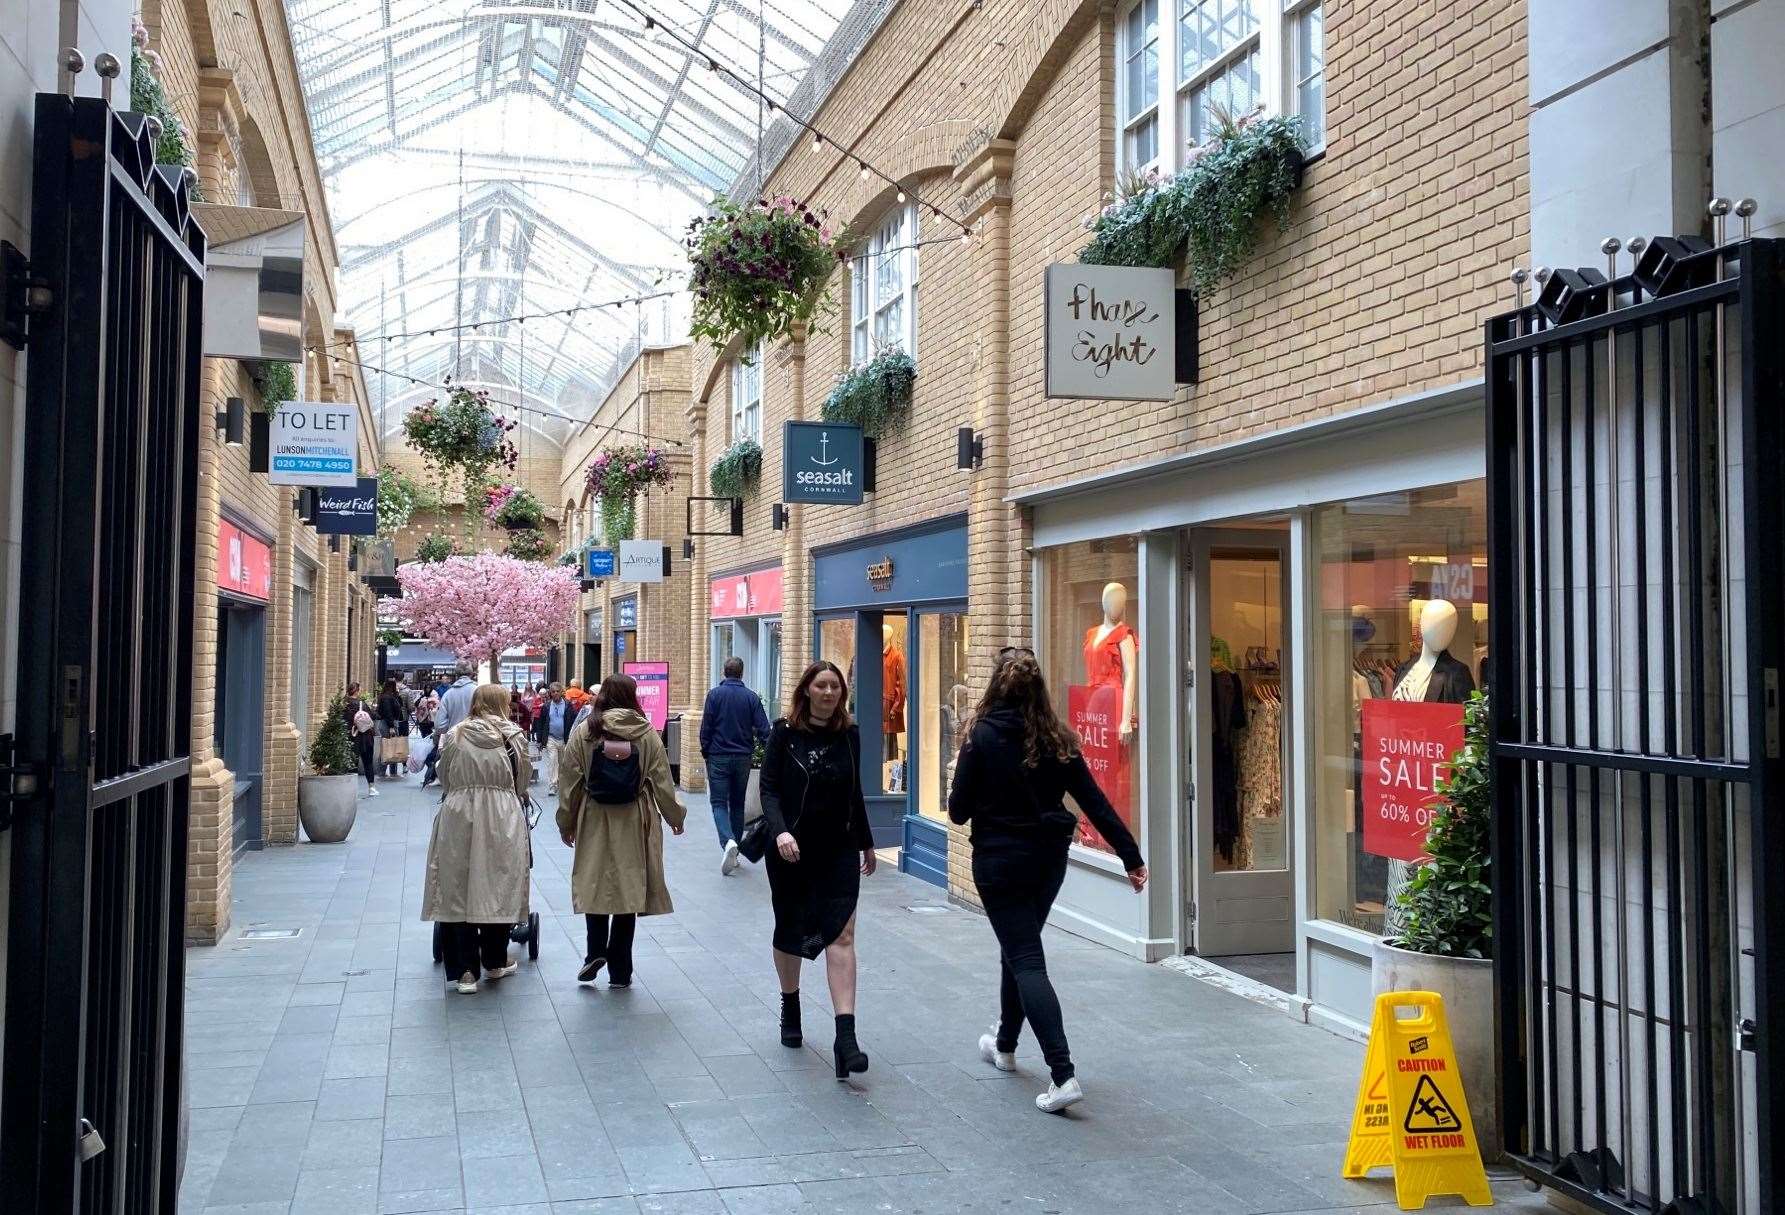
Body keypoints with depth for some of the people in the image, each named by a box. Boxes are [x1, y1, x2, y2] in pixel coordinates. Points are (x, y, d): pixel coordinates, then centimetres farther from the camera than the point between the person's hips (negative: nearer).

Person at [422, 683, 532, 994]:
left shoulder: (453, 735, 6)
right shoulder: (514, 736, 3)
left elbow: (444, 777, 14)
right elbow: (523, 780, 11)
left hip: (458, 816, 1)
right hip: (502, 818, -1)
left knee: (459, 890, 5)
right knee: (498, 887, 11)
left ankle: (464, 970, 3)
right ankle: (495, 962, 24)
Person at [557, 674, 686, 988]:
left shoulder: (583, 733, -4)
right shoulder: (647, 734, -4)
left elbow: (569, 783, 0)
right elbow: (662, 782, 0)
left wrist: (565, 822, 12)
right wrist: (675, 816, 15)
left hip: (593, 822, 0)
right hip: (635, 824, 0)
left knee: (594, 884, 13)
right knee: (629, 886, 7)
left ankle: (596, 950, -5)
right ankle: (620, 970, 13)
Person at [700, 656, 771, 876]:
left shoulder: (715, 694, -6)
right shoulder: (752, 697, 0)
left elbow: (706, 727, -5)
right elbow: (763, 729, -3)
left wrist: (705, 753, 6)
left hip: (719, 757, -3)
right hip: (743, 758, 3)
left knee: (719, 803, 0)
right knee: (737, 804, 13)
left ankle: (728, 841, -25)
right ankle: (733, 856, 17)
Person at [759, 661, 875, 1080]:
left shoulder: (849, 735, 4)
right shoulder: (785, 732, -5)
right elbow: (769, 789, -9)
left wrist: (866, 843, 21)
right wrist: (780, 831, -26)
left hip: (838, 850, 1)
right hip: (792, 851, -1)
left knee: (841, 935, -11)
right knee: (789, 933, 14)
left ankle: (845, 1037, -16)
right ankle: (790, 1009, 40)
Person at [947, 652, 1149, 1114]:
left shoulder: (982, 738, -14)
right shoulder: (1057, 740, -1)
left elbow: (959, 810, -11)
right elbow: (1095, 803, -2)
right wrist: (1132, 856, 0)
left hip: (1000, 862, -5)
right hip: (1049, 859, 5)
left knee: (1025, 960, -4)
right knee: (1018, 950, 24)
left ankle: (1063, 1074, -14)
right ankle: (1005, 1046, 41)